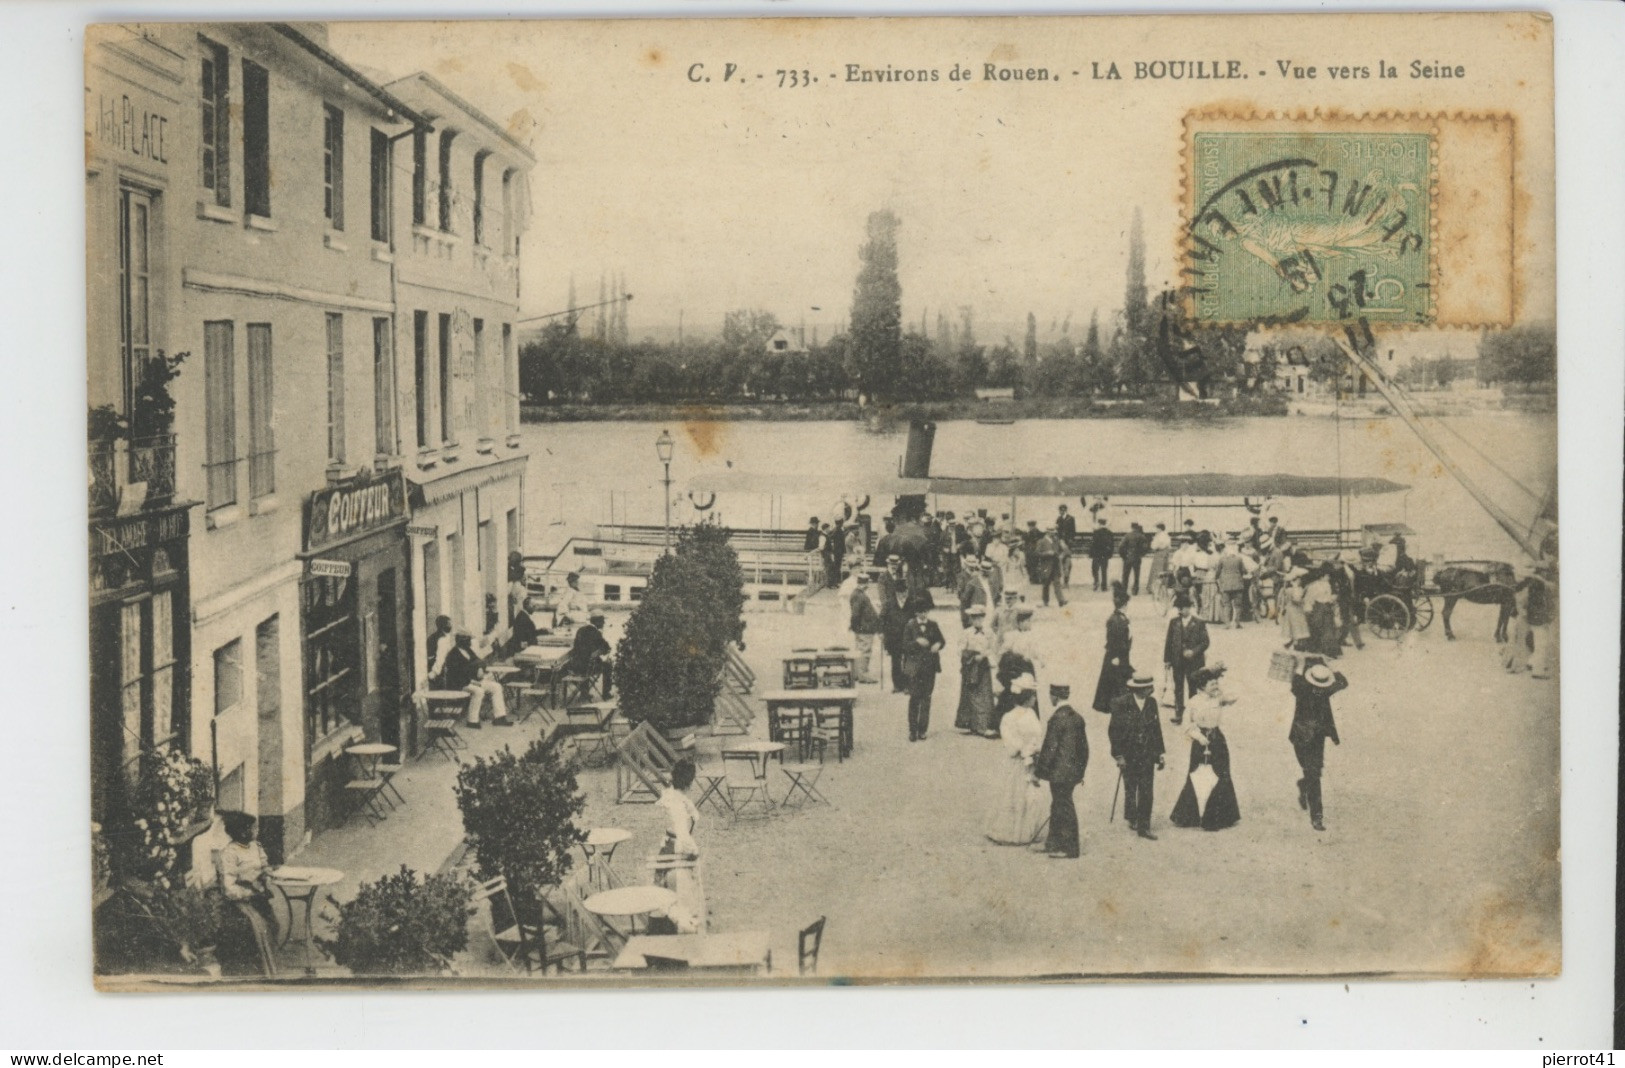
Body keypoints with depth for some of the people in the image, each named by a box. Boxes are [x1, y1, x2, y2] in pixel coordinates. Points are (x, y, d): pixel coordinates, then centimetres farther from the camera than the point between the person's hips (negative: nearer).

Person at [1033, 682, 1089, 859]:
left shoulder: (1057, 718, -19)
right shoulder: (1077, 717, 7)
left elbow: (1050, 747, -17)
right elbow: (1083, 746, 13)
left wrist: (1040, 769, -8)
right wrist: (1081, 768, 21)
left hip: (1060, 771, -8)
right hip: (1074, 770, 8)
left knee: (1063, 808, 0)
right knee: (1058, 807, 17)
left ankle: (1069, 849, 7)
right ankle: (1054, 844, 26)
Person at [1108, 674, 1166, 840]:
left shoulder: (1151, 703, 4)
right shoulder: (1121, 704, -11)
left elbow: (1157, 728, 11)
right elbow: (1113, 731, -9)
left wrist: (1159, 753, 9)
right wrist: (1119, 755, -13)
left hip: (1147, 754, 3)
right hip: (1129, 755, -3)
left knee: (1146, 792, 0)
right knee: (1130, 788, 8)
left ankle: (1144, 827, 5)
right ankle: (1131, 819, 30)